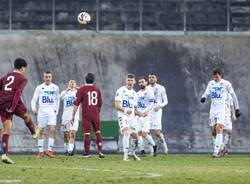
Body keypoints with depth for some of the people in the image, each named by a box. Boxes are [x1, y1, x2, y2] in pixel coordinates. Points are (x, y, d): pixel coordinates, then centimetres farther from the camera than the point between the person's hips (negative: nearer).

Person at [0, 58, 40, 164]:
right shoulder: (22, 79, 1)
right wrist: (13, 107, -17)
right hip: (14, 103, -5)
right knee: (26, 116, 28)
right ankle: (34, 132, 53)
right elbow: (18, 92, -13)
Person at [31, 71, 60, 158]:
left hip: (52, 111, 0)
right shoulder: (39, 88, 4)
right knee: (41, 131, 2)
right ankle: (40, 151, 8)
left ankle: (50, 150, -12)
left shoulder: (55, 87, 8)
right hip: (41, 111, 0)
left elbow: (57, 99, 18)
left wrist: (56, 110, 11)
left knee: (52, 129, -15)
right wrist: (34, 108, -12)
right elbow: (34, 99, 4)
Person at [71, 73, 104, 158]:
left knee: (87, 134, -1)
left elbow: (76, 104, -9)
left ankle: (86, 153, 1)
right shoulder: (97, 90, 6)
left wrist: (73, 115, -5)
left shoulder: (81, 89, -6)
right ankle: (100, 151, 4)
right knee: (98, 133, 10)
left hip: (86, 115, -3)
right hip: (96, 115, 3)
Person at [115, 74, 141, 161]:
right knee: (126, 132, -25)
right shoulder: (121, 91, -3)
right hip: (122, 115, -6)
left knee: (135, 136, 3)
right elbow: (117, 106, -10)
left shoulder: (134, 93, 18)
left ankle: (133, 153, 27)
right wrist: (125, 110, -24)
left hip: (131, 116, 6)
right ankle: (125, 155, -24)